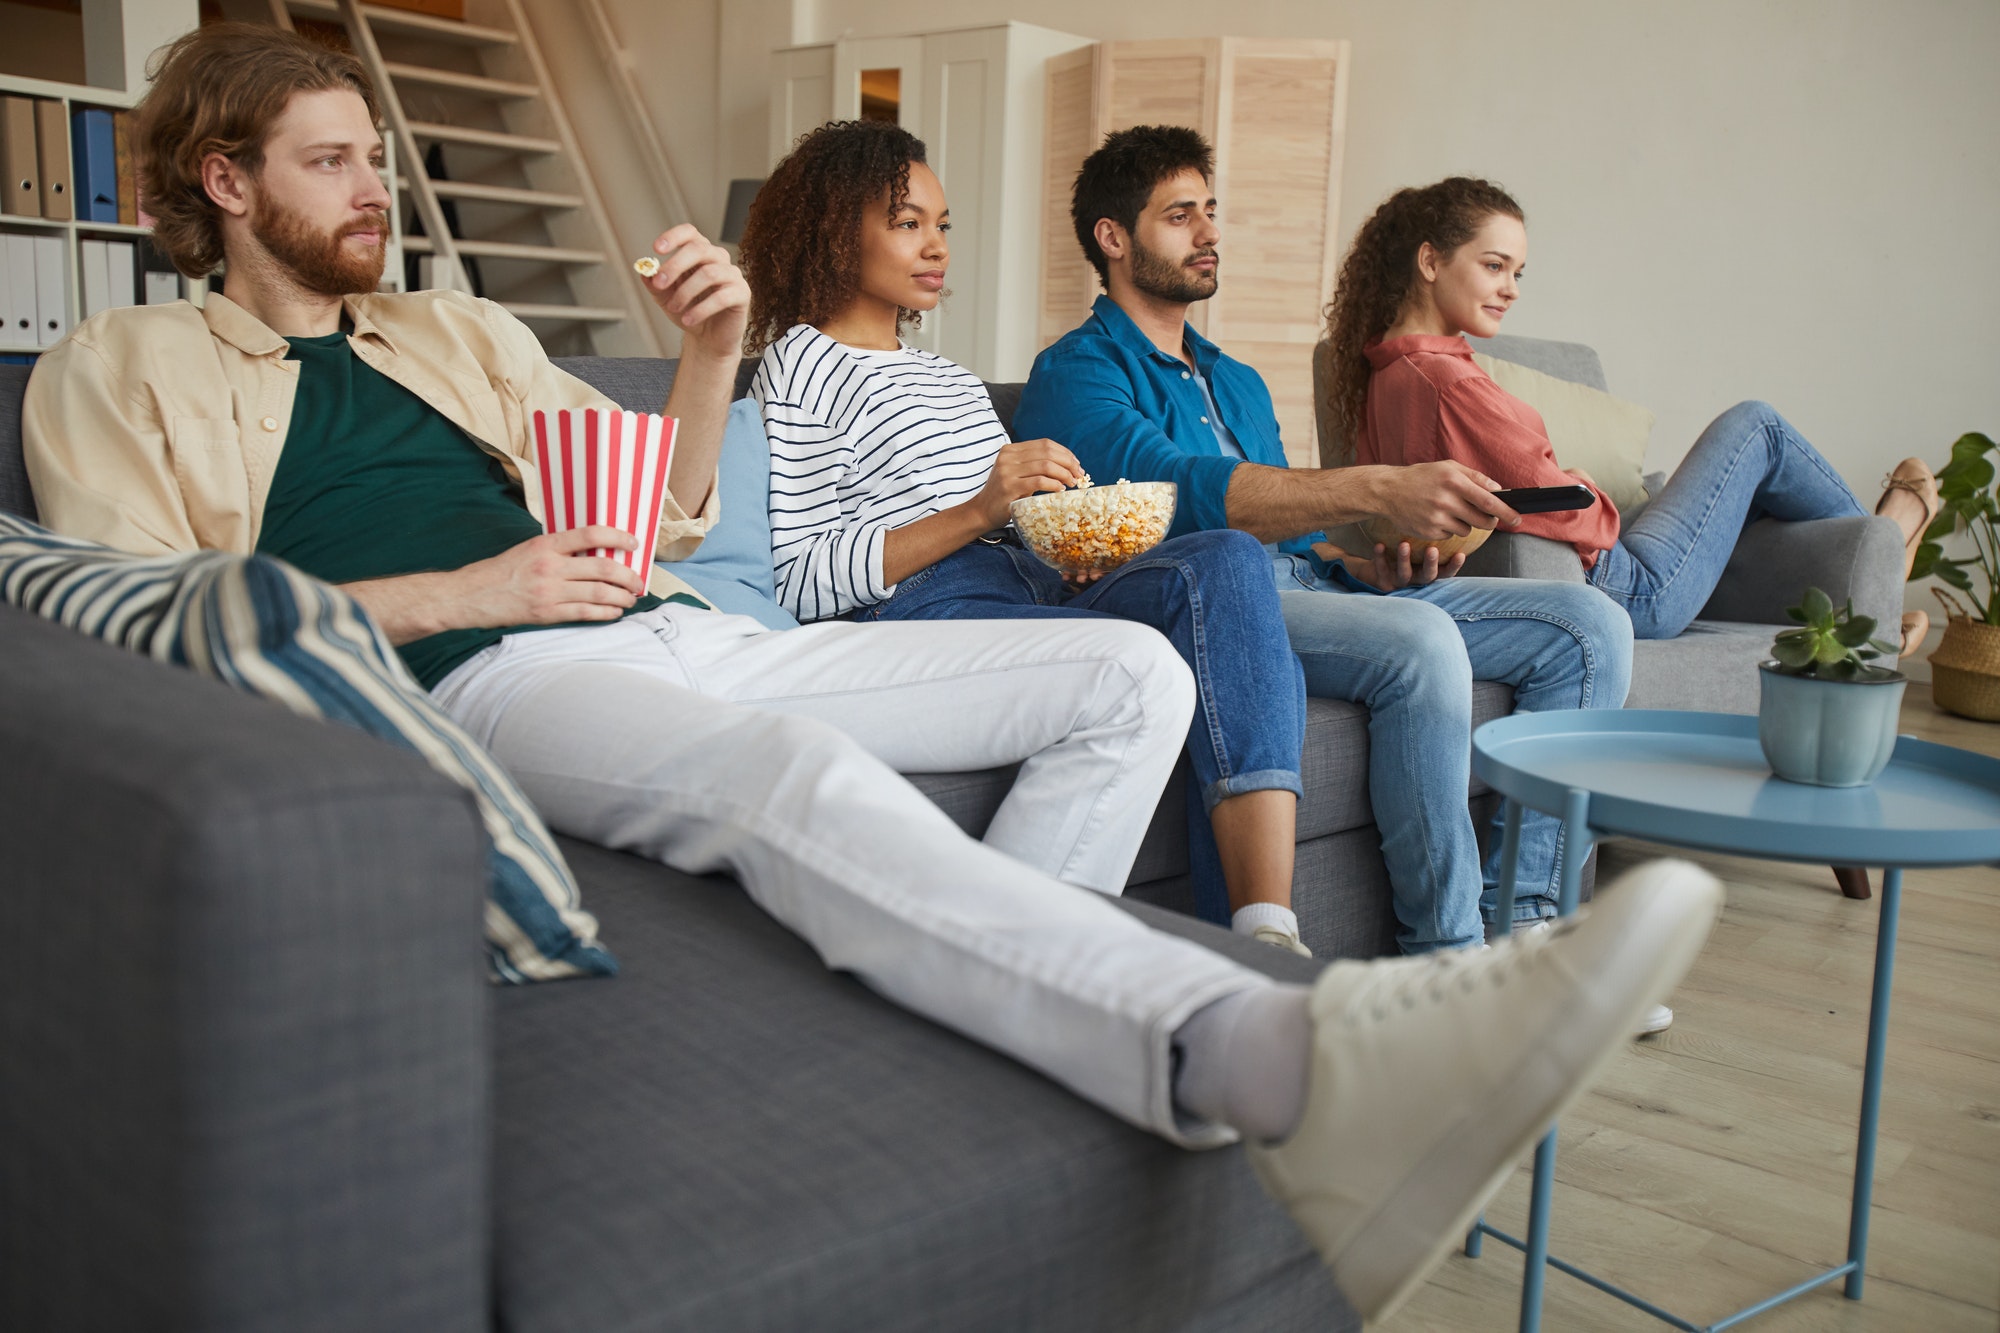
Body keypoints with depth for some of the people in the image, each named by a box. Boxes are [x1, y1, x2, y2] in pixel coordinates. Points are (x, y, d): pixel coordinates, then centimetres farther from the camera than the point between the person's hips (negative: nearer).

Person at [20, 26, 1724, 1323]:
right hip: (476, 683, -6)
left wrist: (716, 349, 8)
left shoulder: (459, 331, 30)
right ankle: (1306, 1072, -61)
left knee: (1132, 673, -6)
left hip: (667, 636, 7)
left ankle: (999, 1025, -21)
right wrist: (460, 592, -10)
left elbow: (666, 513, 28)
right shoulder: (116, 372, 16)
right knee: (795, 772, -42)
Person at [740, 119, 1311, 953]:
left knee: (1227, 559, -25)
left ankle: (1266, 934, -35)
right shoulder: (802, 366, 6)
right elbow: (801, 583, -7)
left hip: (1038, 588, 7)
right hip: (925, 608, -7)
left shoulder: (948, 376, 32)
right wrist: (977, 513, -14)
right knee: (1224, 662, -28)